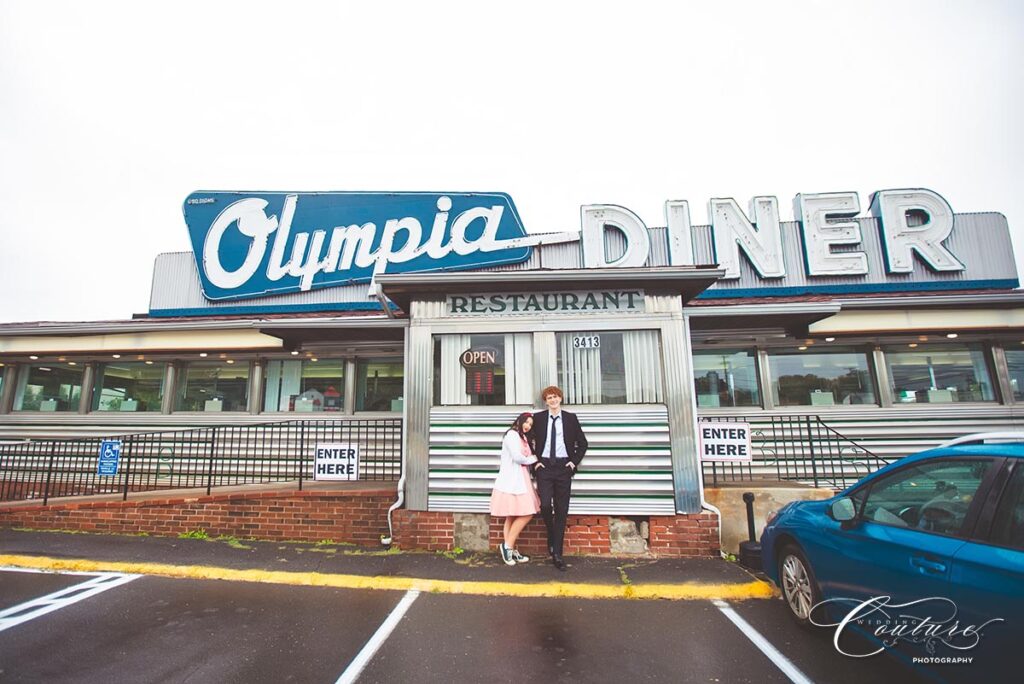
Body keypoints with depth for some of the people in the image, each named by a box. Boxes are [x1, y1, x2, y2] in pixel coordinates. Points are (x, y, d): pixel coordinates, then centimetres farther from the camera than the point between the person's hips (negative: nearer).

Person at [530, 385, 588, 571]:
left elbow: (582, 443, 12)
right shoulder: (538, 418, 4)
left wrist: (574, 462, 1)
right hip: (544, 465, -1)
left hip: (564, 467, 1)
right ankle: (551, 537, 17)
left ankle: (557, 554, 13)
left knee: (561, 510, 2)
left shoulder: (571, 418, 5)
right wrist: (534, 461, 4)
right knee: (545, 505, -14)